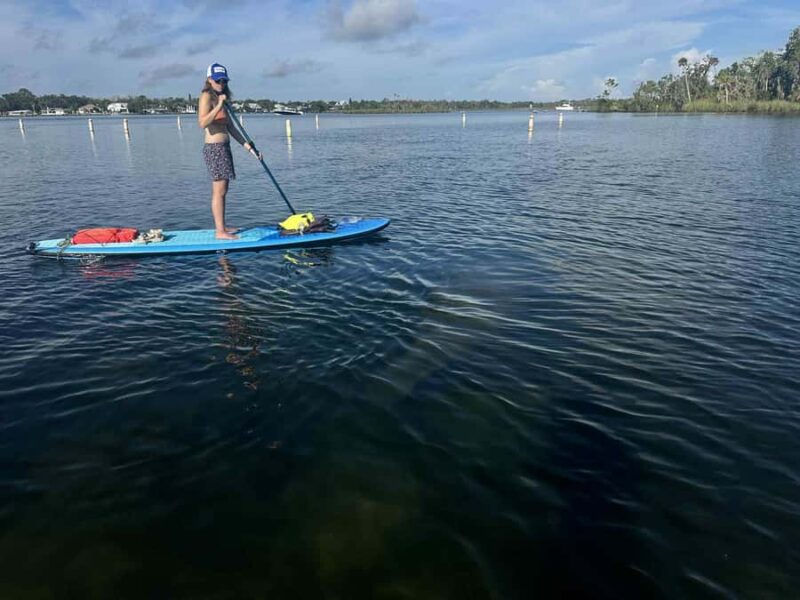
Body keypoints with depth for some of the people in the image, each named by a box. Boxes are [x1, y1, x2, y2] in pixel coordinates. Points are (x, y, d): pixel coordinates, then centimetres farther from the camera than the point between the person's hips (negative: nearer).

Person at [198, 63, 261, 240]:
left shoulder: (221, 99, 17)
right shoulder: (207, 96, -9)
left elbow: (231, 128, 16)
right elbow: (203, 123, -23)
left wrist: (248, 147, 11)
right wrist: (219, 105, -27)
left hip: (223, 148, 9)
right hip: (214, 147, -9)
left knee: (220, 190, 13)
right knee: (219, 191, -9)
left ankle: (220, 226, 20)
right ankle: (220, 231, -6)